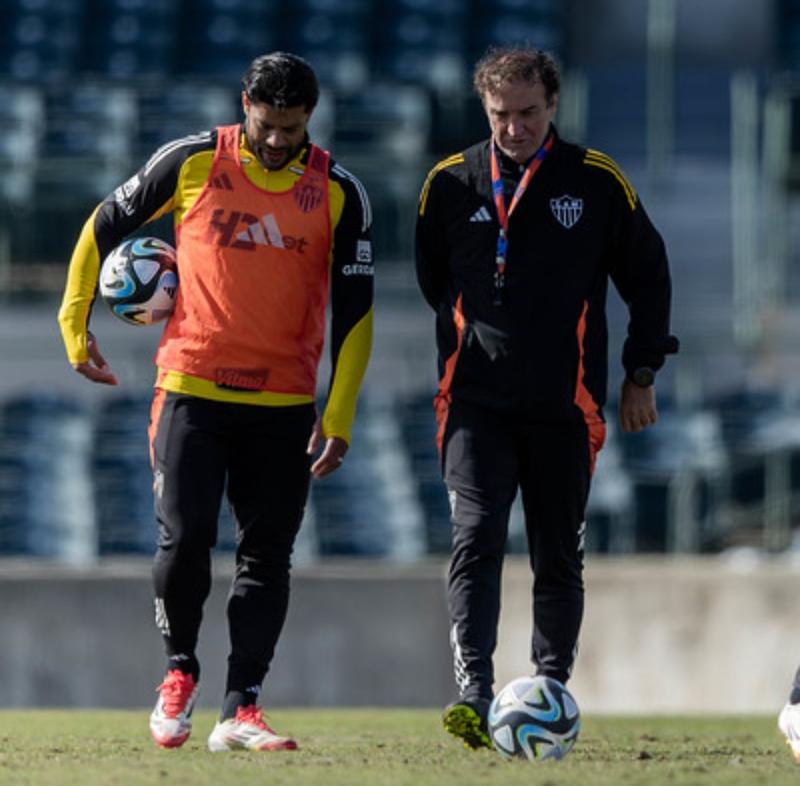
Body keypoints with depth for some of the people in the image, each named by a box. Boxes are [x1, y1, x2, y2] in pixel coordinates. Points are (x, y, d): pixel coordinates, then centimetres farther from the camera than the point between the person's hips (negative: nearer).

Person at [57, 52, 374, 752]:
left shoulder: (338, 192, 0)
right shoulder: (192, 163, -2)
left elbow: (354, 313, 2)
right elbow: (105, 227, 11)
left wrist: (338, 419, -3)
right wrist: (76, 325, 8)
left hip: (284, 405, 1)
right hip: (192, 391, -1)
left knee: (267, 557, 1)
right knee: (184, 540, -10)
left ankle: (240, 712, 5)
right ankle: (180, 669, 16)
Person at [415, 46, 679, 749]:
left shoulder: (597, 182, 1)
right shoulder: (451, 183, 4)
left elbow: (648, 275, 10)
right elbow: (432, 281, 19)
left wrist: (642, 374, 8)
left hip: (565, 405, 0)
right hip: (477, 400, 0)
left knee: (558, 557, 7)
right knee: (476, 540, -16)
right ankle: (474, 696, -24)